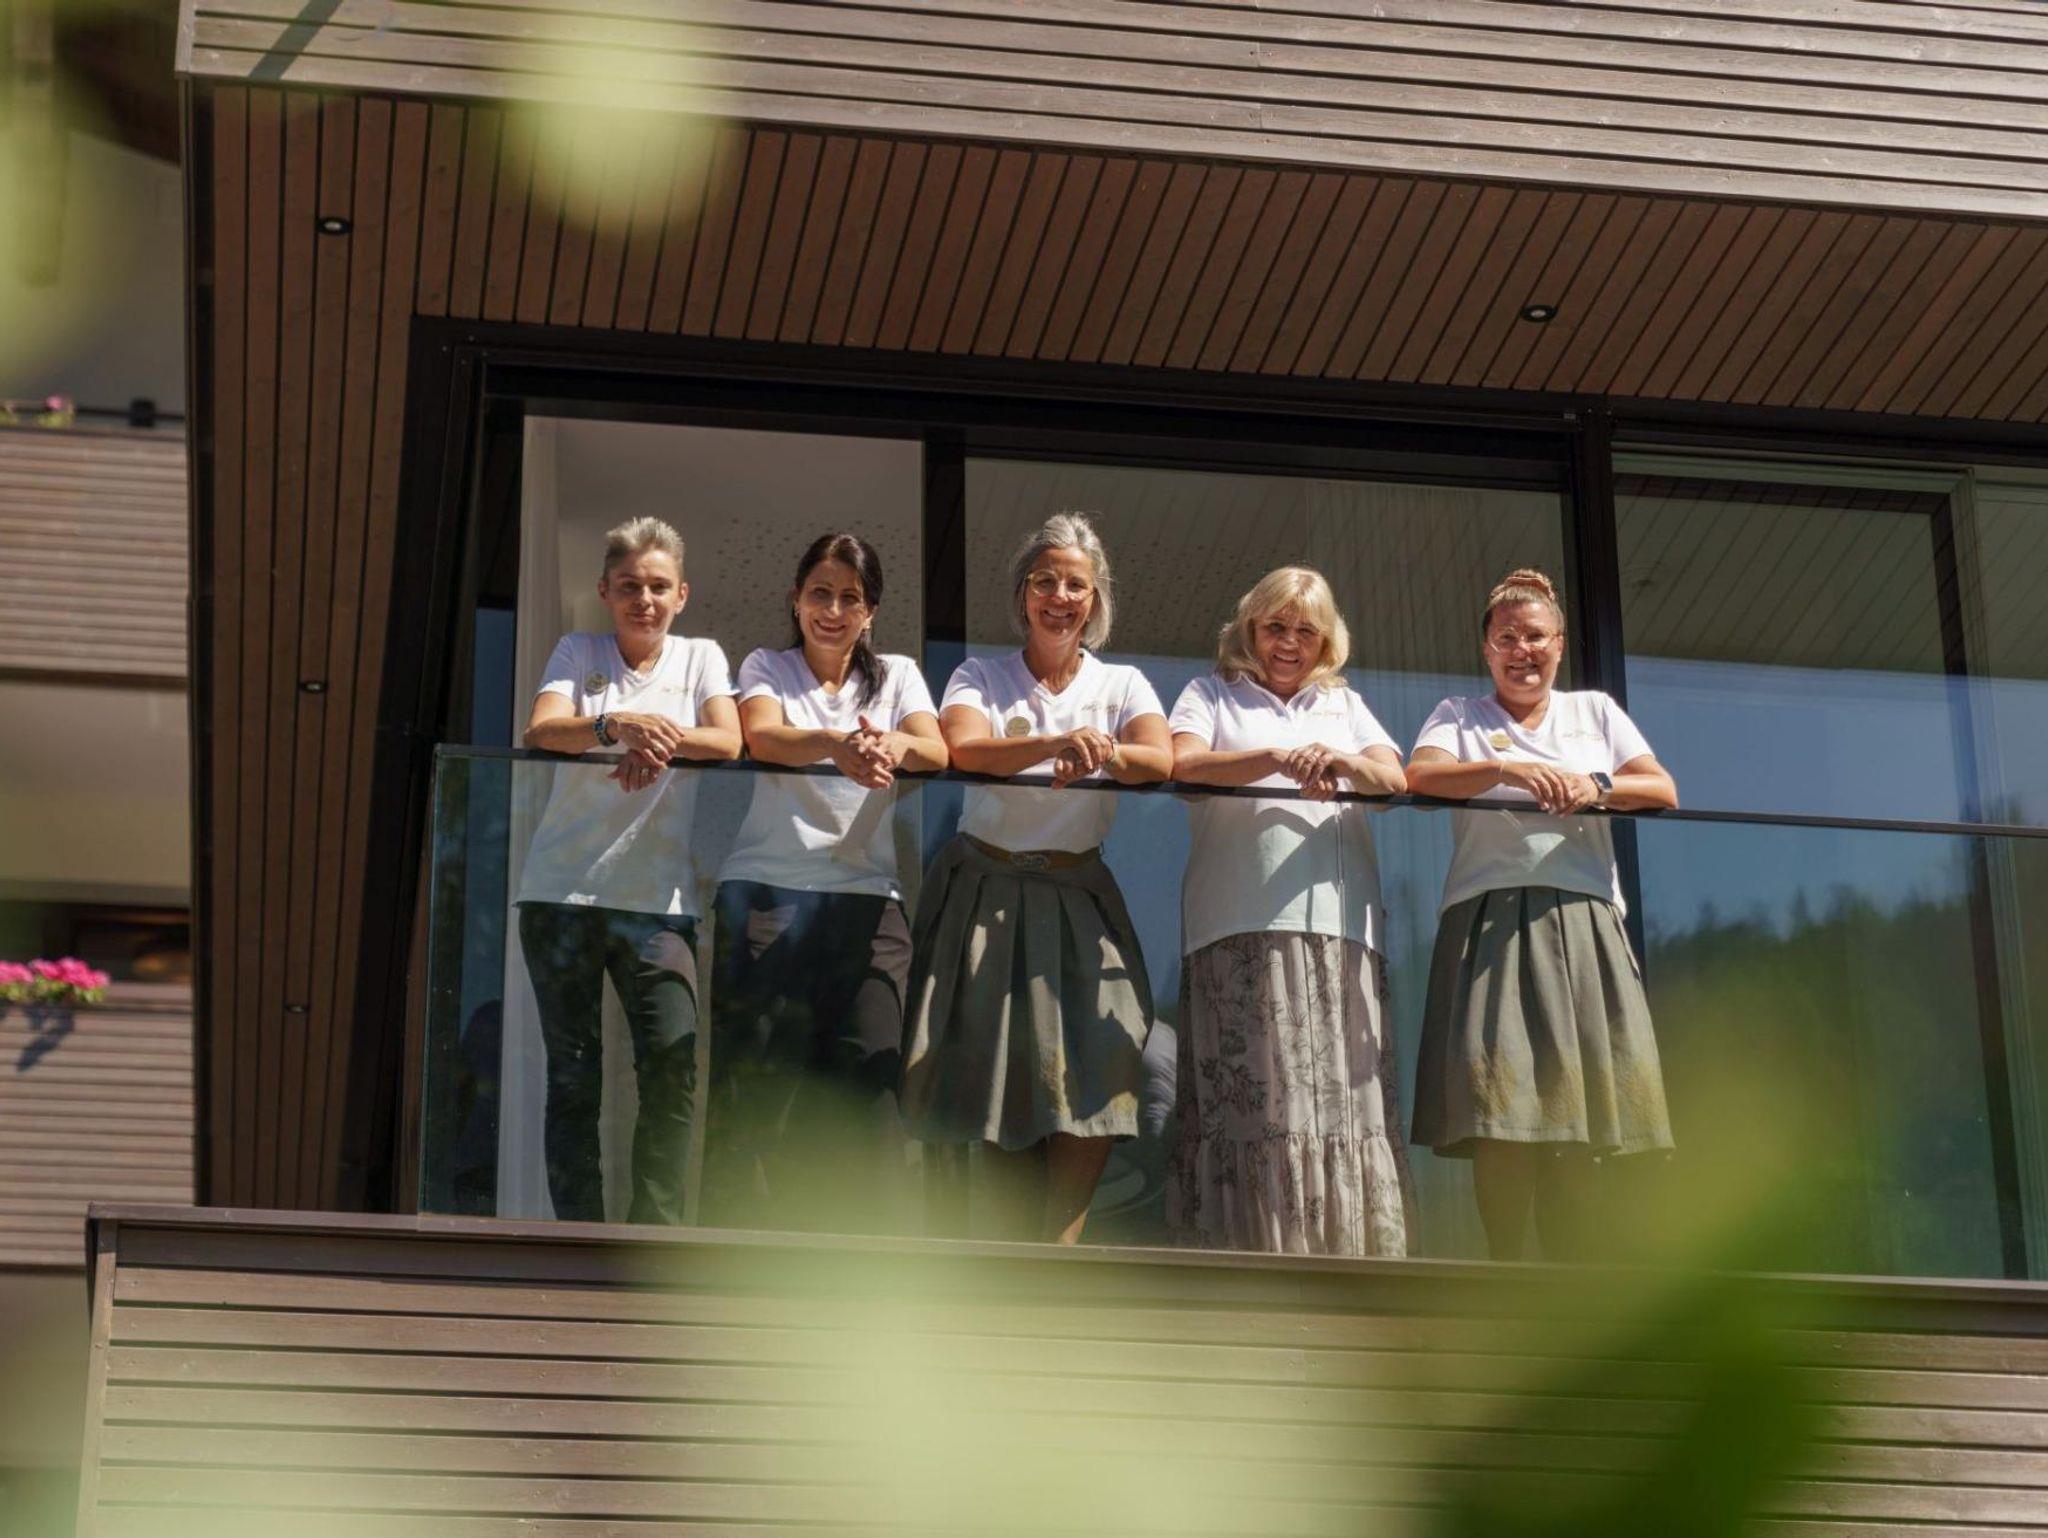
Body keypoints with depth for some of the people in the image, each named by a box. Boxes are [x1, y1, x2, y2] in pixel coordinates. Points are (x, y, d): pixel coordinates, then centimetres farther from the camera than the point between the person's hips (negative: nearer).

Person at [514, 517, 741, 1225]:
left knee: (674, 1061, -13)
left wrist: (659, 740, -24)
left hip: (657, 898, 0)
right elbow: (542, 729, -11)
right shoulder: (578, 653, 8)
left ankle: (655, 1235, -5)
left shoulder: (700, 657, 11)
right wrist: (618, 726, -31)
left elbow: (727, 741, -5)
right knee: (572, 1076, -1)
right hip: (562, 891, 0)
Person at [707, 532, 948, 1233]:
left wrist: (890, 747, -30)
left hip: (866, 894, 1)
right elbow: (763, 736, -12)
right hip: (766, 888, -1)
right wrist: (836, 746, -35)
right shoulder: (766, 668, 11)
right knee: (753, 1077, -9)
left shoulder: (896, 675, 16)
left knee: (866, 1081, -9)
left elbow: (935, 750, -4)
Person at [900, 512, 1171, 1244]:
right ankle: (1044, 1258, 8)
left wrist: (1102, 753, -35)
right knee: (996, 1093, -2)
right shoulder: (981, 676, 4)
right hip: (985, 892, -1)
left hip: (1078, 896, 1)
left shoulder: (1121, 684, 8)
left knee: (1090, 1082, -13)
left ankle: (1056, 1249, -7)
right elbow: (963, 748, -19)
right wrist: (1057, 745, -38)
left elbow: (1159, 760, -13)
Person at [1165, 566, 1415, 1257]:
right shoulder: (1213, 695, 18)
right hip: (1242, 926, -3)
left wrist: (1340, 761, -13)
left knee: (1343, 1091, -6)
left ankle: (1342, 1250, -9)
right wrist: (1281, 758, -17)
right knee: (1253, 1090, -12)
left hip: (1342, 924, 3)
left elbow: (1395, 779, 10)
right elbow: (1185, 764, -3)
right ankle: (1251, 1250, -15)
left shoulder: (1345, 706, 26)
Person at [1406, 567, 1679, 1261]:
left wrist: (1598, 787, -12)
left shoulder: (1595, 712, 21)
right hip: (1491, 921, -2)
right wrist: (1505, 770, -23)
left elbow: (1663, 790, 9)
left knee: (1578, 1128, -4)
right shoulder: (1459, 717, 15)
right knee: (1503, 1118, -14)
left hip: (1584, 923, 2)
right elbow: (1421, 776, -7)